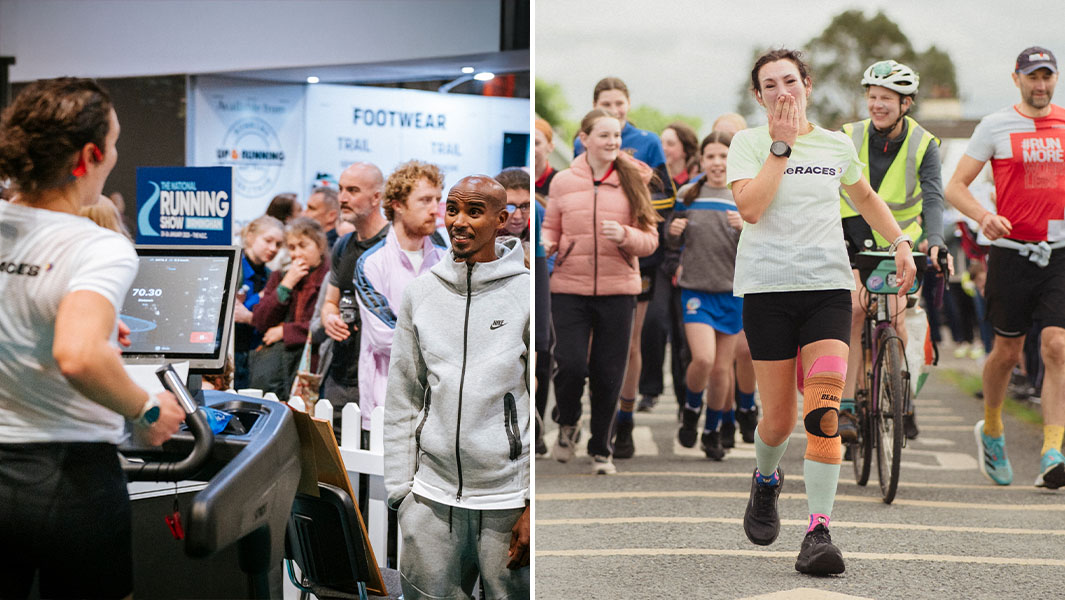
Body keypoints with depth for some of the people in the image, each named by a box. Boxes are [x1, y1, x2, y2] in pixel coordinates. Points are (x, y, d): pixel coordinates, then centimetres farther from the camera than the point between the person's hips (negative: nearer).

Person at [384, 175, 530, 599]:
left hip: (506, 497, -3)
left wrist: (535, 505, -8)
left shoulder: (526, 294, -4)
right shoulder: (420, 294, 7)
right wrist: (399, 489, 6)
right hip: (431, 497, 3)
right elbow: (402, 400, 11)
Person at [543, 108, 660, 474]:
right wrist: (544, 246, -9)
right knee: (571, 365, -11)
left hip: (617, 290, 0)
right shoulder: (563, 182, 4)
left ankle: (601, 449, 22)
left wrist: (624, 235, -17)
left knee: (608, 374, 4)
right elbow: (551, 231, 14)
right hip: (569, 289, 0)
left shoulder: (633, 181, 3)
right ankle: (568, 423, 21)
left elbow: (650, 240, 3)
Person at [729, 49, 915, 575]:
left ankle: (818, 532, -14)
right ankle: (765, 482, 36)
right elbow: (750, 207, -14)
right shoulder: (748, 143, 3)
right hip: (767, 288, -1)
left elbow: (867, 199, 30)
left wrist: (900, 243, 17)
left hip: (829, 285, 2)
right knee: (778, 418, 1)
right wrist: (782, 144, -12)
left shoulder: (837, 145, 12)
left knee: (824, 411, -14)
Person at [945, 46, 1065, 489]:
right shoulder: (995, 126, -1)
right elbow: (955, 187, -3)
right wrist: (984, 216, -22)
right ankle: (991, 431, 33)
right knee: (1007, 351, 7)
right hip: (1012, 249, -1)